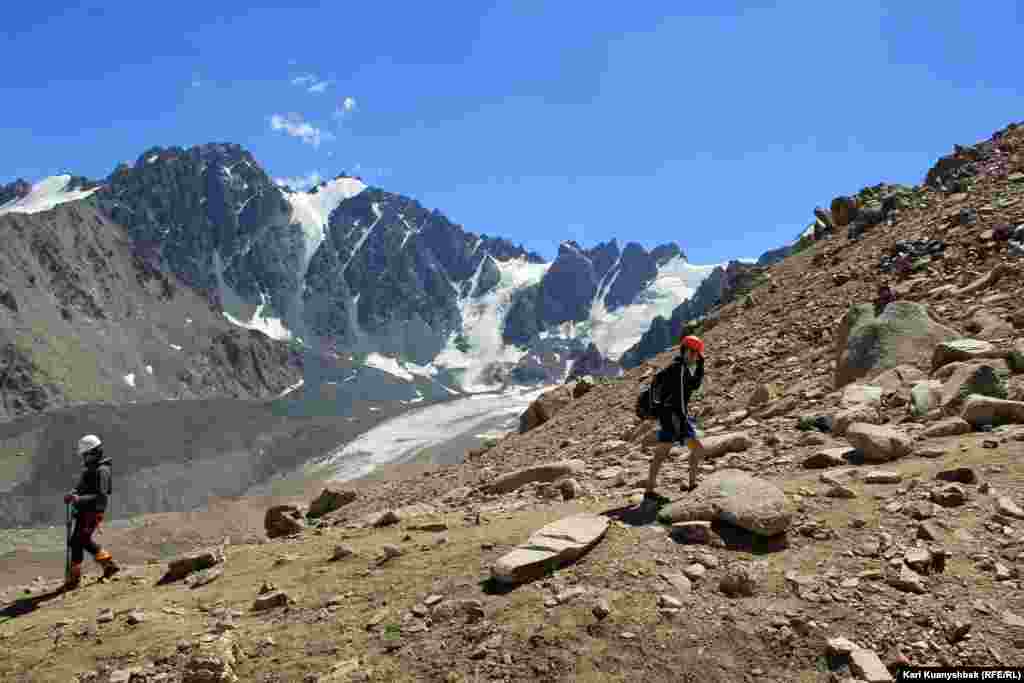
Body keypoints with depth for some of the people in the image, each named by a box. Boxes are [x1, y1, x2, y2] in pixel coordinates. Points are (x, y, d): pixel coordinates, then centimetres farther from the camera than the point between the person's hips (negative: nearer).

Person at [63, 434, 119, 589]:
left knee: (77, 541, -7)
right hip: (84, 511, 10)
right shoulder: (89, 468, 11)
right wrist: (73, 494, -2)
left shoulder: (102, 471, -18)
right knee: (85, 541, 18)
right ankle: (109, 564, 29)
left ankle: (75, 577, 4)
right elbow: (81, 487, 19)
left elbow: (101, 496, -24)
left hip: (93, 512, -10)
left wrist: (79, 499, -31)